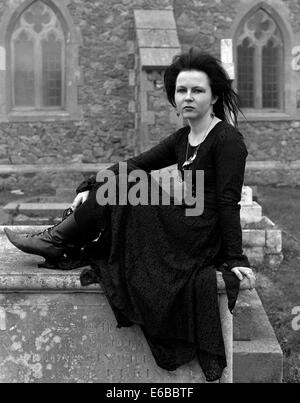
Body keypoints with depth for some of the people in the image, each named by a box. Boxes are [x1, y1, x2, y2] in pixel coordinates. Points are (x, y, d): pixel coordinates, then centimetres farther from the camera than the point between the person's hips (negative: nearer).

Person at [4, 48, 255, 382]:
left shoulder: (228, 140, -11)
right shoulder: (183, 138, 12)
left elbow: (228, 202, -16)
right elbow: (137, 164, 7)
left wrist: (235, 258, -17)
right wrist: (90, 189, -3)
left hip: (200, 239, -8)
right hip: (183, 229, 8)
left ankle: (55, 241, -4)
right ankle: (66, 247, 1)